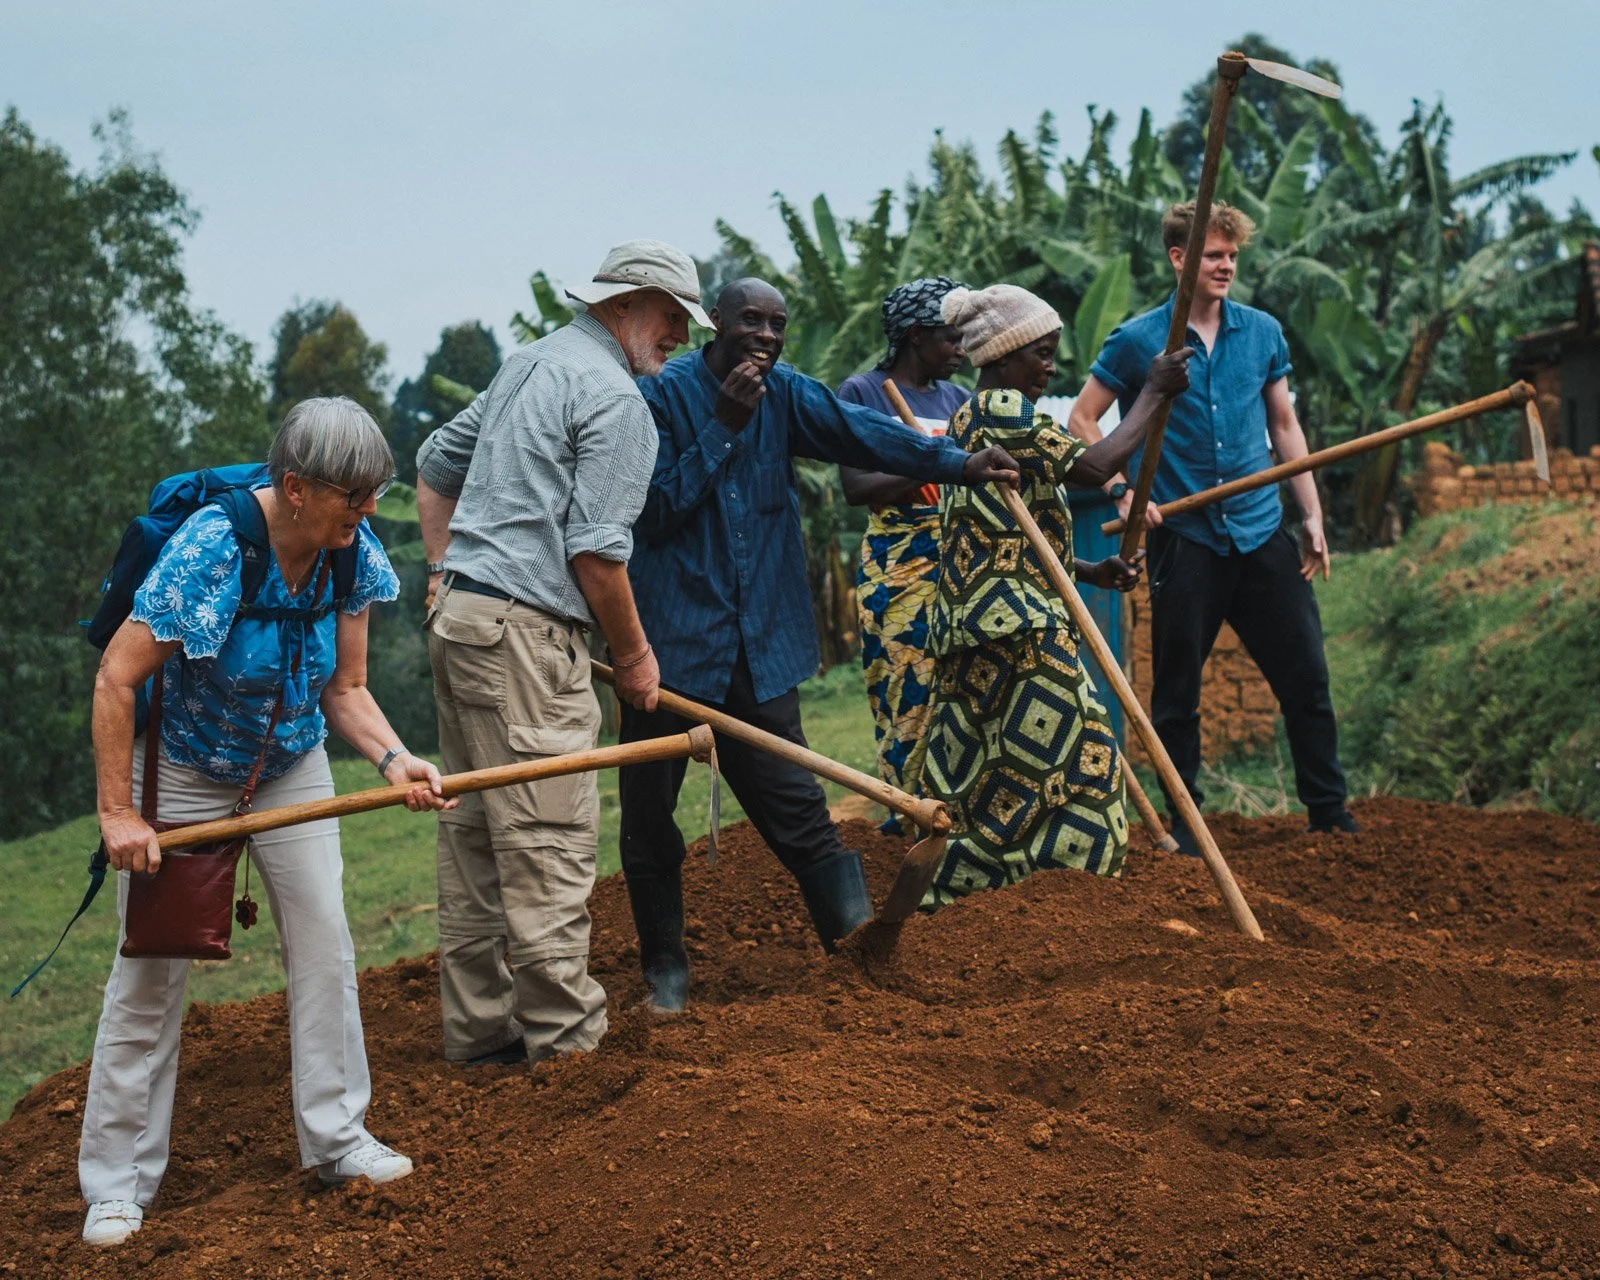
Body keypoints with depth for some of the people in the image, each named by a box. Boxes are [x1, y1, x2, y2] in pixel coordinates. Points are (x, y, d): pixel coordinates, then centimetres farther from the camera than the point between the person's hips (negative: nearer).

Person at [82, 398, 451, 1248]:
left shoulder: (350, 554, -14)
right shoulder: (209, 548, -31)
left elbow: (345, 690, -5)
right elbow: (115, 680, -25)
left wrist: (393, 759, -24)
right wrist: (118, 812, -23)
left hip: (291, 768, 5)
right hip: (178, 770, -5)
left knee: (324, 946, 3)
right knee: (151, 969, -1)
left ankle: (335, 1138, 17)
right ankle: (118, 1178, 10)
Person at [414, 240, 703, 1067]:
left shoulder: (528, 364, 18)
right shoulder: (616, 399, -10)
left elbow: (435, 462, 27)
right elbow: (596, 552, -15)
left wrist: (445, 576, 26)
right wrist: (633, 655, -2)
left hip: (458, 618, 10)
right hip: (522, 633, -10)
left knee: (472, 833, 12)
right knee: (548, 842, -7)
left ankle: (478, 1028, 19)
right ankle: (564, 1039, -4)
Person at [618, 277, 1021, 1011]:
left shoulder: (785, 397, 7)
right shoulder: (664, 395, -5)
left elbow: (863, 433, -8)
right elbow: (656, 510, -10)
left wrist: (957, 463, -23)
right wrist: (724, 424, -15)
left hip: (760, 647, 3)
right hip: (671, 641, -3)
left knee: (794, 805, 3)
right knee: (651, 815, 4)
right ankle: (665, 968, 18)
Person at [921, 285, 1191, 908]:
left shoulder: (969, 417, 20)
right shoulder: (1003, 409, -12)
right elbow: (1093, 467, -22)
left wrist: (1091, 571, 14)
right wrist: (1153, 392, -11)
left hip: (972, 619, 10)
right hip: (1012, 622, -10)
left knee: (976, 759, 12)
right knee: (1066, 750, -4)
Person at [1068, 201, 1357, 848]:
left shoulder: (1263, 332, 6)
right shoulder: (1137, 341, -4)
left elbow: (1284, 427, 13)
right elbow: (1082, 420, 4)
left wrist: (1312, 516, 9)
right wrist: (1121, 490, -8)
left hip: (1262, 534, 3)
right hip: (1184, 538, -3)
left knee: (1306, 675, 3)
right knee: (1177, 690, 5)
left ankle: (1329, 811, 14)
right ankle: (1183, 819, 18)